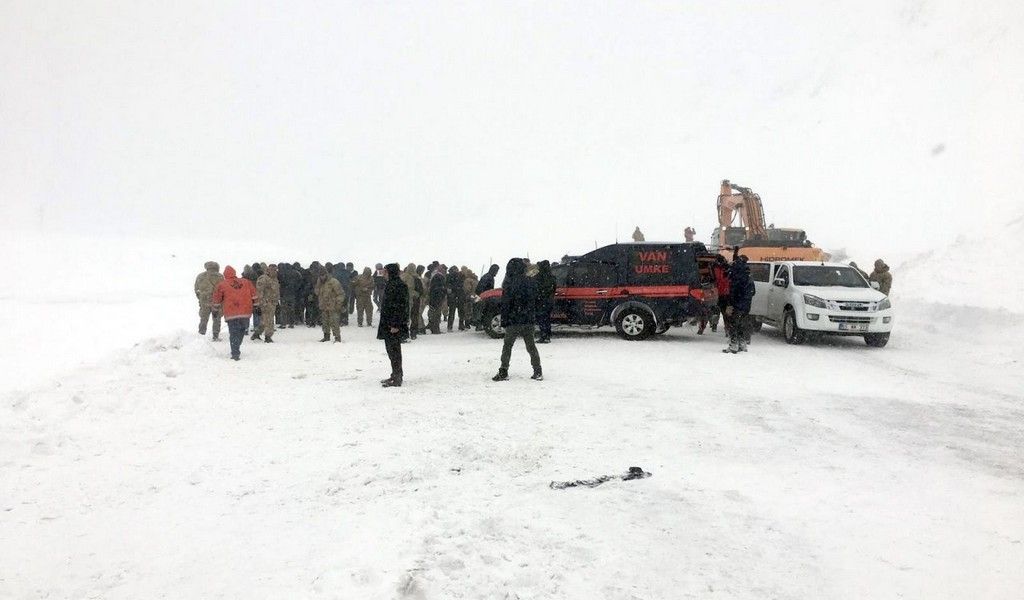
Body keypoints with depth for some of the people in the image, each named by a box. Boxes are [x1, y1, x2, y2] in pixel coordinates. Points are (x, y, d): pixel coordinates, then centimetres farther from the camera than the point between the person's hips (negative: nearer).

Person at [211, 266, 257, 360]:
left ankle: (235, 354, -2)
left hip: (231, 314, -2)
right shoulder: (246, 282, 9)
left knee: (233, 334, 2)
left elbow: (217, 300, 11)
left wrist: (216, 310, 26)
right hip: (246, 313, 2)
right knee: (241, 331, 17)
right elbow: (254, 296, 9)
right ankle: (236, 350, 20)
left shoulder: (221, 285, 4)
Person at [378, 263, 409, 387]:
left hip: (394, 325, -10)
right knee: (391, 348, 16)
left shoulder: (399, 285, -17)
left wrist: (395, 324, -24)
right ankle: (396, 375, 25)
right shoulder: (391, 284, 15)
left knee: (394, 350, -5)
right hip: (388, 323, 10)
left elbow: (400, 306, -22)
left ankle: (397, 379, 0)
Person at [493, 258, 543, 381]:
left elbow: (505, 304, -11)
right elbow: (535, 302, 14)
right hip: (529, 320, 5)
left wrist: (504, 321, -5)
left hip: (514, 320, -5)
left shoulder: (510, 283, -11)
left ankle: (503, 372, 4)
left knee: (507, 346, 5)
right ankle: (538, 372, 10)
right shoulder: (531, 282, 7)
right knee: (531, 346, 12)